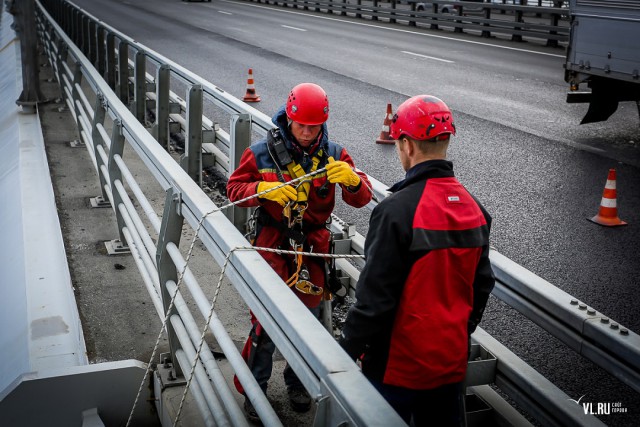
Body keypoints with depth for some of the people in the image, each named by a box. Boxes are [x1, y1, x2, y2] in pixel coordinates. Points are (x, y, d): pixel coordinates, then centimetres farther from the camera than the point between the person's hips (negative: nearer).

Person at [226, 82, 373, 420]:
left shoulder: (333, 155, -3)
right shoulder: (262, 153, -8)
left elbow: (362, 199, -6)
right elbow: (235, 188, -4)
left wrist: (352, 180, -29)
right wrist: (263, 189, -24)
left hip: (313, 251, 3)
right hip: (272, 248, -2)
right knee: (265, 323, 3)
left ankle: (298, 383, 38)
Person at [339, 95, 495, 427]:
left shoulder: (396, 210, -22)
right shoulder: (474, 208, -1)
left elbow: (374, 296, -20)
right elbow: (482, 286, 7)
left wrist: (346, 351, -8)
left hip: (398, 364, -6)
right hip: (453, 359, 6)